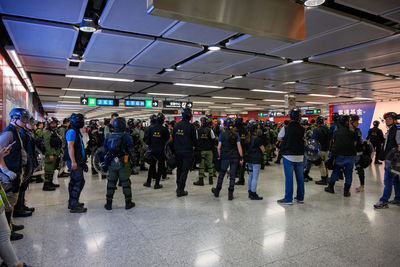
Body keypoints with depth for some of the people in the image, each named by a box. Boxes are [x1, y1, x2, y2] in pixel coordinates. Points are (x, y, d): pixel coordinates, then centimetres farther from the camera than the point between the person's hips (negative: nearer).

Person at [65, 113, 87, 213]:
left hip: (77, 161, 10)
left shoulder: (76, 132, 18)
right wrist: (73, 162, -24)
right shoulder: (72, 131, -13)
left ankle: (72, 203, 24)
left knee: (74, 181, 15)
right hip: (74, 161, -10)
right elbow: (70, 147, -20)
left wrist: (82, 161, 25)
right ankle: (74, 206, -8)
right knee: (79, 181, -12)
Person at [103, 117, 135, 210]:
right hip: (123, 163, -4)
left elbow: (105, 151, 12)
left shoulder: (109, 136, 7)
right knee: (125, 183, 5)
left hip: (111, 163, 4)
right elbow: (131, 151, -8)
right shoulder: (126, 136, -8)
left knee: (111, 183, 11)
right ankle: (128, 203, 12)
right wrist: (132, 162, 1)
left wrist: (106, 163, 19)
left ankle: (109, 204, 17)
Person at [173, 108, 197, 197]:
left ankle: (179, 187, 31)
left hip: (178, 151, 5)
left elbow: (173, 137, 10)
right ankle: (180, 190, 0)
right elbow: (194, 139, -5)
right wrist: (194, 145, 15)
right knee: (184, 170, 0)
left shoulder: (177, 125, 3)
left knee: (179, 169, 20)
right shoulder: (190, 126, -13)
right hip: (187, 151, -5)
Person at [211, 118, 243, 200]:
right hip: (234, 157, 1)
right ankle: (230, 194, 9)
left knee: (221, 174, 14)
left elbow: (219, 147, -5)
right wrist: (241, 157, 0)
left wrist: (219, 156, 9)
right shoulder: (236, 135, -1)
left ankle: (217, 191, 28)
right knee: (232, 175, 6)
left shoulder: (222, 134, -4)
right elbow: (239, 147, -5)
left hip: (225, 157, 0)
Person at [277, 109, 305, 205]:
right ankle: (300, 198, 22)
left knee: (289, 178, 0)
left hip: (288, 156, -3)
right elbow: (304, 140, 11)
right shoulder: (302, 129, -1)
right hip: (300, 156, 4)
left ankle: (288, 199, 5)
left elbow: (279, 139, 5)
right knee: (300, 177, 11)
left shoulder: (285, 128, -9)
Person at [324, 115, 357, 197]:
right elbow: (354, 144, 0)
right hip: (350, 156, -2)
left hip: (339, 155, 3)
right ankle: (346, 191, 12)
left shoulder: (335, 132, 2)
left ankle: (330, 187, 21)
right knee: (348, 173, 7)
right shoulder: (352, 132, -7)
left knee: (335, 171, 14)